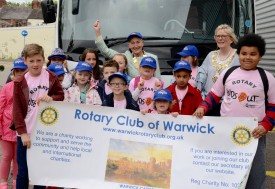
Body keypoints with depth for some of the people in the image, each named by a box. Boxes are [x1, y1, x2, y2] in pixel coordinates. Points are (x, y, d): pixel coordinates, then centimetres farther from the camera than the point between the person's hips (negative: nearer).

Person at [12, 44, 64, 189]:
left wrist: (51, 98, -16)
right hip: (25, 133, -1)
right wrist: (22, 132, -12)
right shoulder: (20, 82, -5)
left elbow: (61, 96, 7)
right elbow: (17, 109, -5)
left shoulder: (51, 78, -1)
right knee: (23, 171, 4)